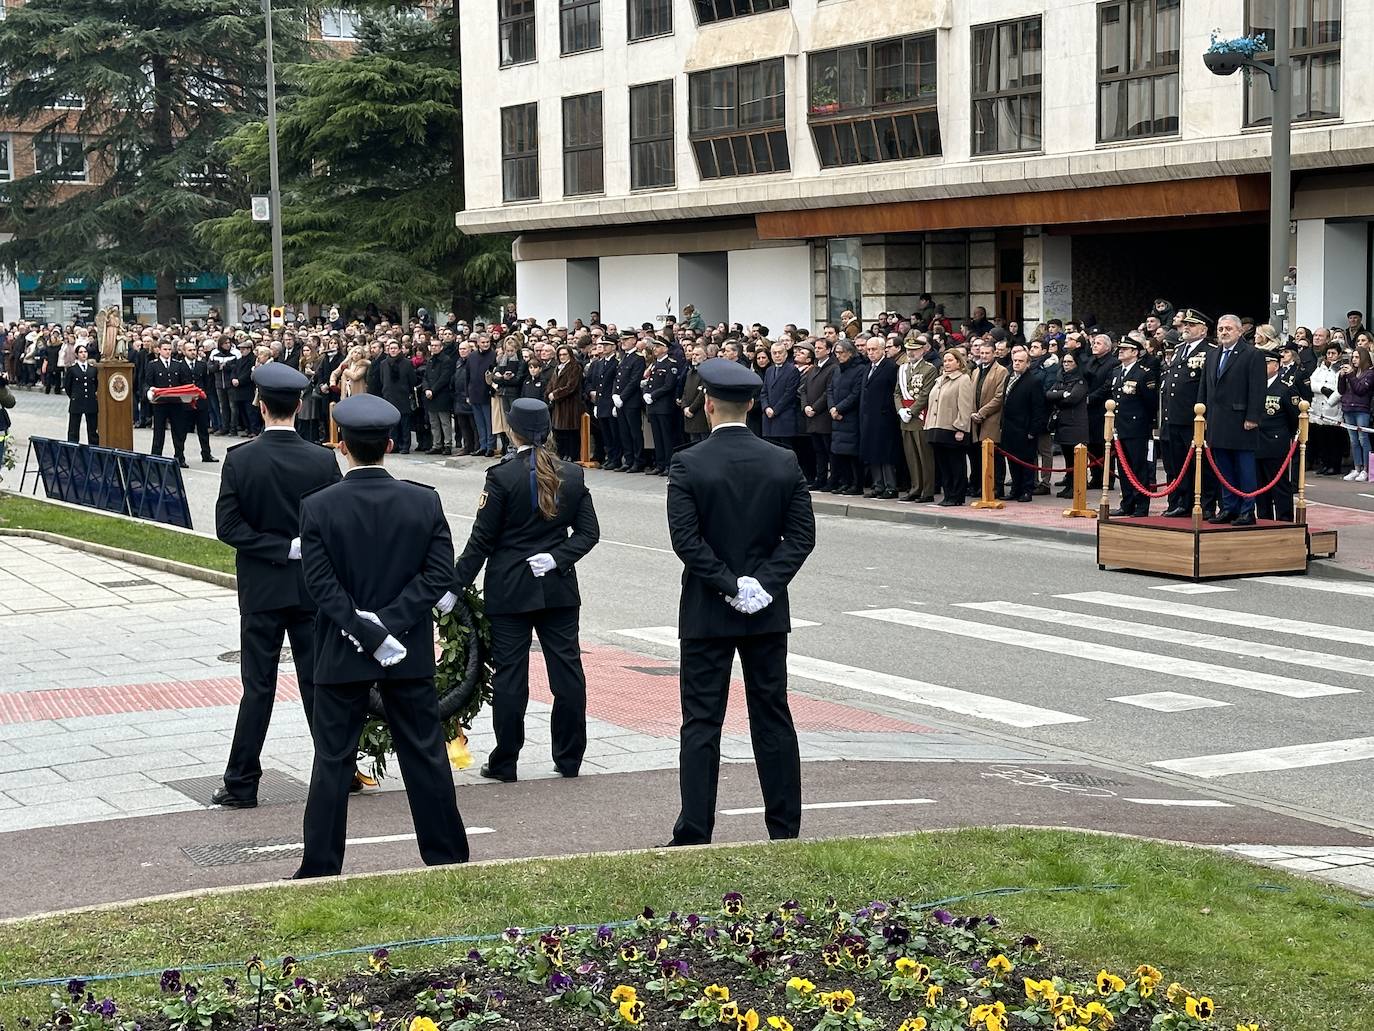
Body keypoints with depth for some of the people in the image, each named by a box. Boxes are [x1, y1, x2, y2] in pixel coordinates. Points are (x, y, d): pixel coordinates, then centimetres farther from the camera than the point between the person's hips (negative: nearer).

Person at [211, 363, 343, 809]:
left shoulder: (239, 459, -9)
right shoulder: (323, 461, -7)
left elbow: (228, 526, -12)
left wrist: (280, 548, -10)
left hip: (261, 588, -1)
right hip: (313, 586, 1)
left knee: (258, 686, 3)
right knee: (318, 681, 8)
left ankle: (242, 783, 6)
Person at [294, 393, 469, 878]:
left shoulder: (318, 507, -9)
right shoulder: (424, 501, -4)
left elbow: (321, 584, -14)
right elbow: (439, 573, -9)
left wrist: (369, 631, -13)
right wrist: (388, 623, -12)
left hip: (341, 654, -1)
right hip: (411, 654, 2)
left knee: (333, 761, 6)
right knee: (426, 756, 10)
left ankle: (320, 869, 10)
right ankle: (447, 859, 17)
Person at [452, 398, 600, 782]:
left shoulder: (502, 476, -11)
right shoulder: (572, 475, 2)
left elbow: (481, 540, -10)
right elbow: (589, 532, 1)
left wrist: (456, 586, -5)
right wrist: (557, 558, -5)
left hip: (509, 589, -4)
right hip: (559, 589, 4)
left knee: (509, 674, 2)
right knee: (567, 668, 8)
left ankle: (504, 762, 7)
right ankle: (569, 758, 14)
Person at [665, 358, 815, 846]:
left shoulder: (688, 464, -10)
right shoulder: (785, 463, 0)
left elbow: (686, 539, -16)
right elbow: (802, 536, -3)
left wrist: (729, 584, -12)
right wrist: (763, 583, -8)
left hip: (706, 613, -3)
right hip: (768, 612, 3)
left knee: (701, 722, 2)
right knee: (773, 718, 10)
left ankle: (694, 834, 2)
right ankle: (785, 830, 15)